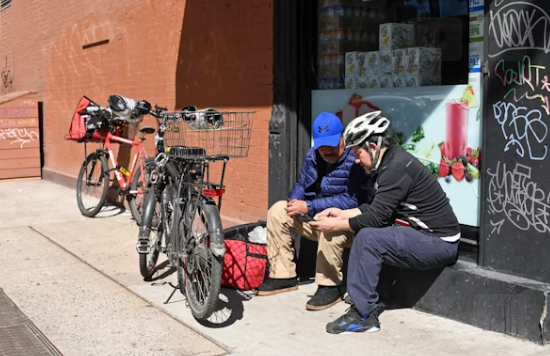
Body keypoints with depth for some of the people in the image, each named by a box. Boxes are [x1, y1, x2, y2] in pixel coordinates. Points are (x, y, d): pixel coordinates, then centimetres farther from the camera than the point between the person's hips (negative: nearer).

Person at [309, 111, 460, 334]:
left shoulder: (396, 168, -20)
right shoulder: (391, 161, 9)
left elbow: (376, 217, -21)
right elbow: (376, 209, 17)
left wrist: (335, 226, -11)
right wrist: (343, 214, 12)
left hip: (439, 243, -10)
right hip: (427, 237, 10)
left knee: (367, 238, -22)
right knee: (367, 231, 8)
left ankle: (363, 315, -13)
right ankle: (362, 297, 10)